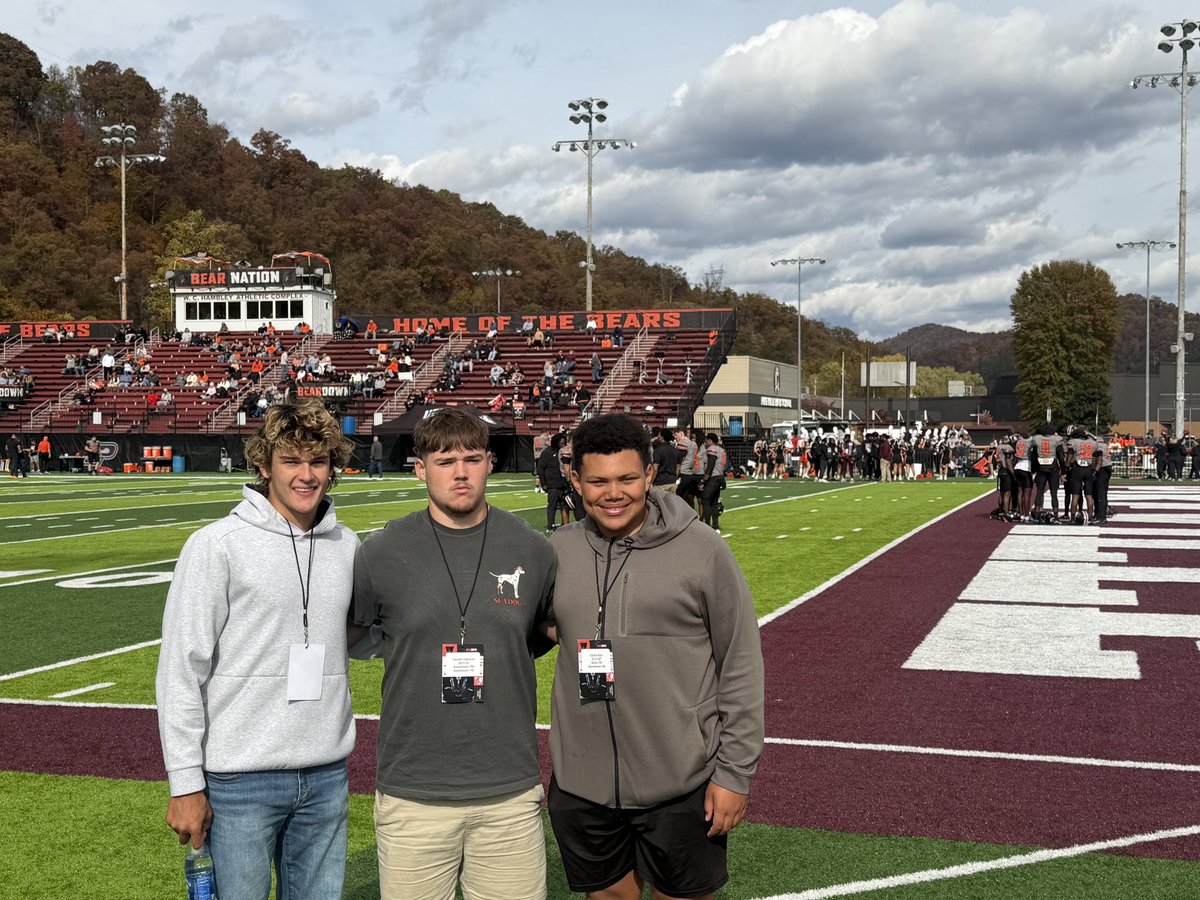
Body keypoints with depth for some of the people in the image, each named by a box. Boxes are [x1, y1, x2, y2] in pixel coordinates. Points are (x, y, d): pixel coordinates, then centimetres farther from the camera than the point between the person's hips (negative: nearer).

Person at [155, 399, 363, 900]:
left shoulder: (346, 547, 7)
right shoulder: (218, 546, -9)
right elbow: (180, 672, -10)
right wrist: (185, 784, -11)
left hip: (327, 777, 5)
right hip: (242, 781, -5)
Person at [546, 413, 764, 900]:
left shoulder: (701, 550, -8)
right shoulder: (558, 550, 1)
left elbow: (741, 665, -6)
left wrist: (735, 772, -7)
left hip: (682, 787, -3)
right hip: (581, 787, 3)